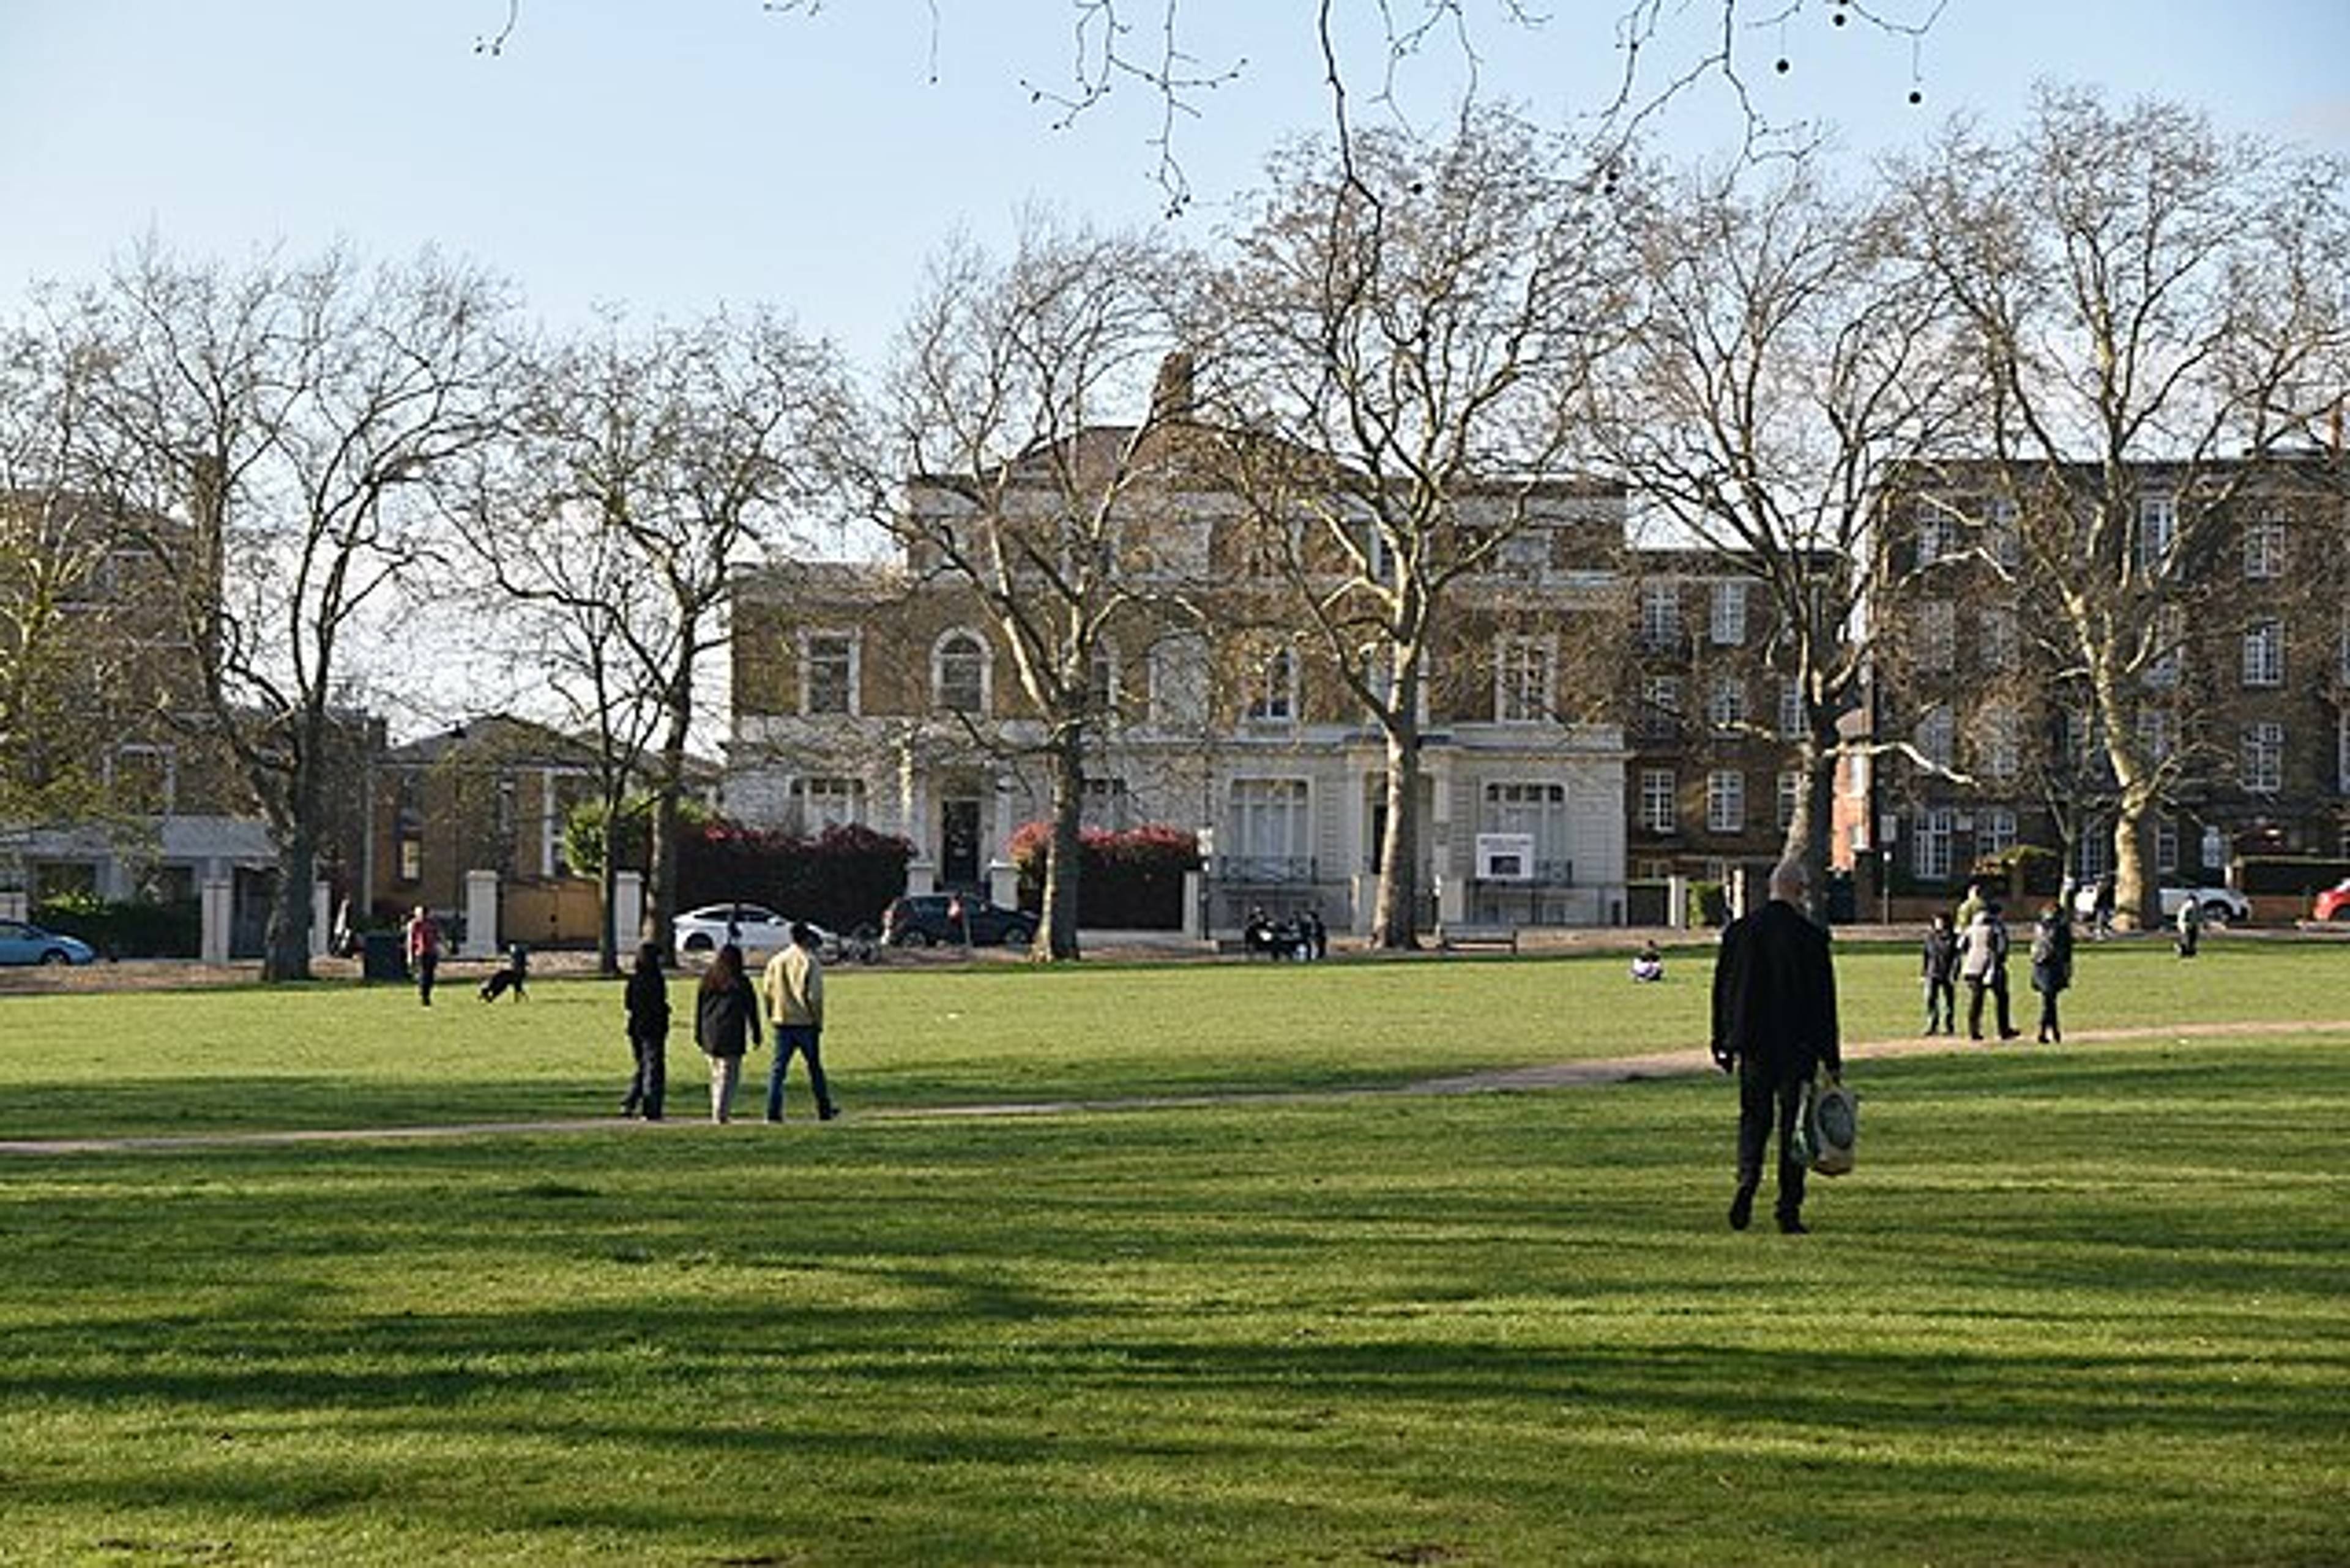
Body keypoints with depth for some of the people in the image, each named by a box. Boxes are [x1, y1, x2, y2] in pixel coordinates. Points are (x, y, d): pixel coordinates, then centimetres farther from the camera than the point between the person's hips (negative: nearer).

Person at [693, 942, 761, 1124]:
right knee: (729, 1075, -2)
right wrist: (755, 1034, 6)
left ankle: (718, 1112, 14)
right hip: (731, 1034, -5)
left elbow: (699, 1008, 10)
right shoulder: (740, 982, -5)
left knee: (717, 1075, 15)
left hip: (709, 1035, 5)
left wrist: (698, 1034, 16)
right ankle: (721, 1113, -10)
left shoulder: (707, 980, 7)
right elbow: (751, 1010, -1)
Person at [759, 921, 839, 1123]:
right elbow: (814, 995, -14)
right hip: (806, 1023, -4)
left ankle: (774, 1111, -4)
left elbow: (766, 991, 7)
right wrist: (818, 1021, -5)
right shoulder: (810, 961, -10)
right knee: (815, 1067, 8)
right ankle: (824, 1110, 16)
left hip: (782, 1022, 4)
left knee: (778, 1068, 4)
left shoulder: (776, 960, 6)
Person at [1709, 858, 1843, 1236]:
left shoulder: (1739, 931, 1)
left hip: (1753, 1046, 3)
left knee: (1753, 1119, 15)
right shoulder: (1810, 936, -10)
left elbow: (1722, 990, 7)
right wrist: (1831, 1059, -2)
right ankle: (1789, 1211, 3)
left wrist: (1724, 1044, 15)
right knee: (1793, 1127, 4)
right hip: (1797, 1047, -3)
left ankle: (1747, 1182, -7)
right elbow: (1824, 1001, -7)